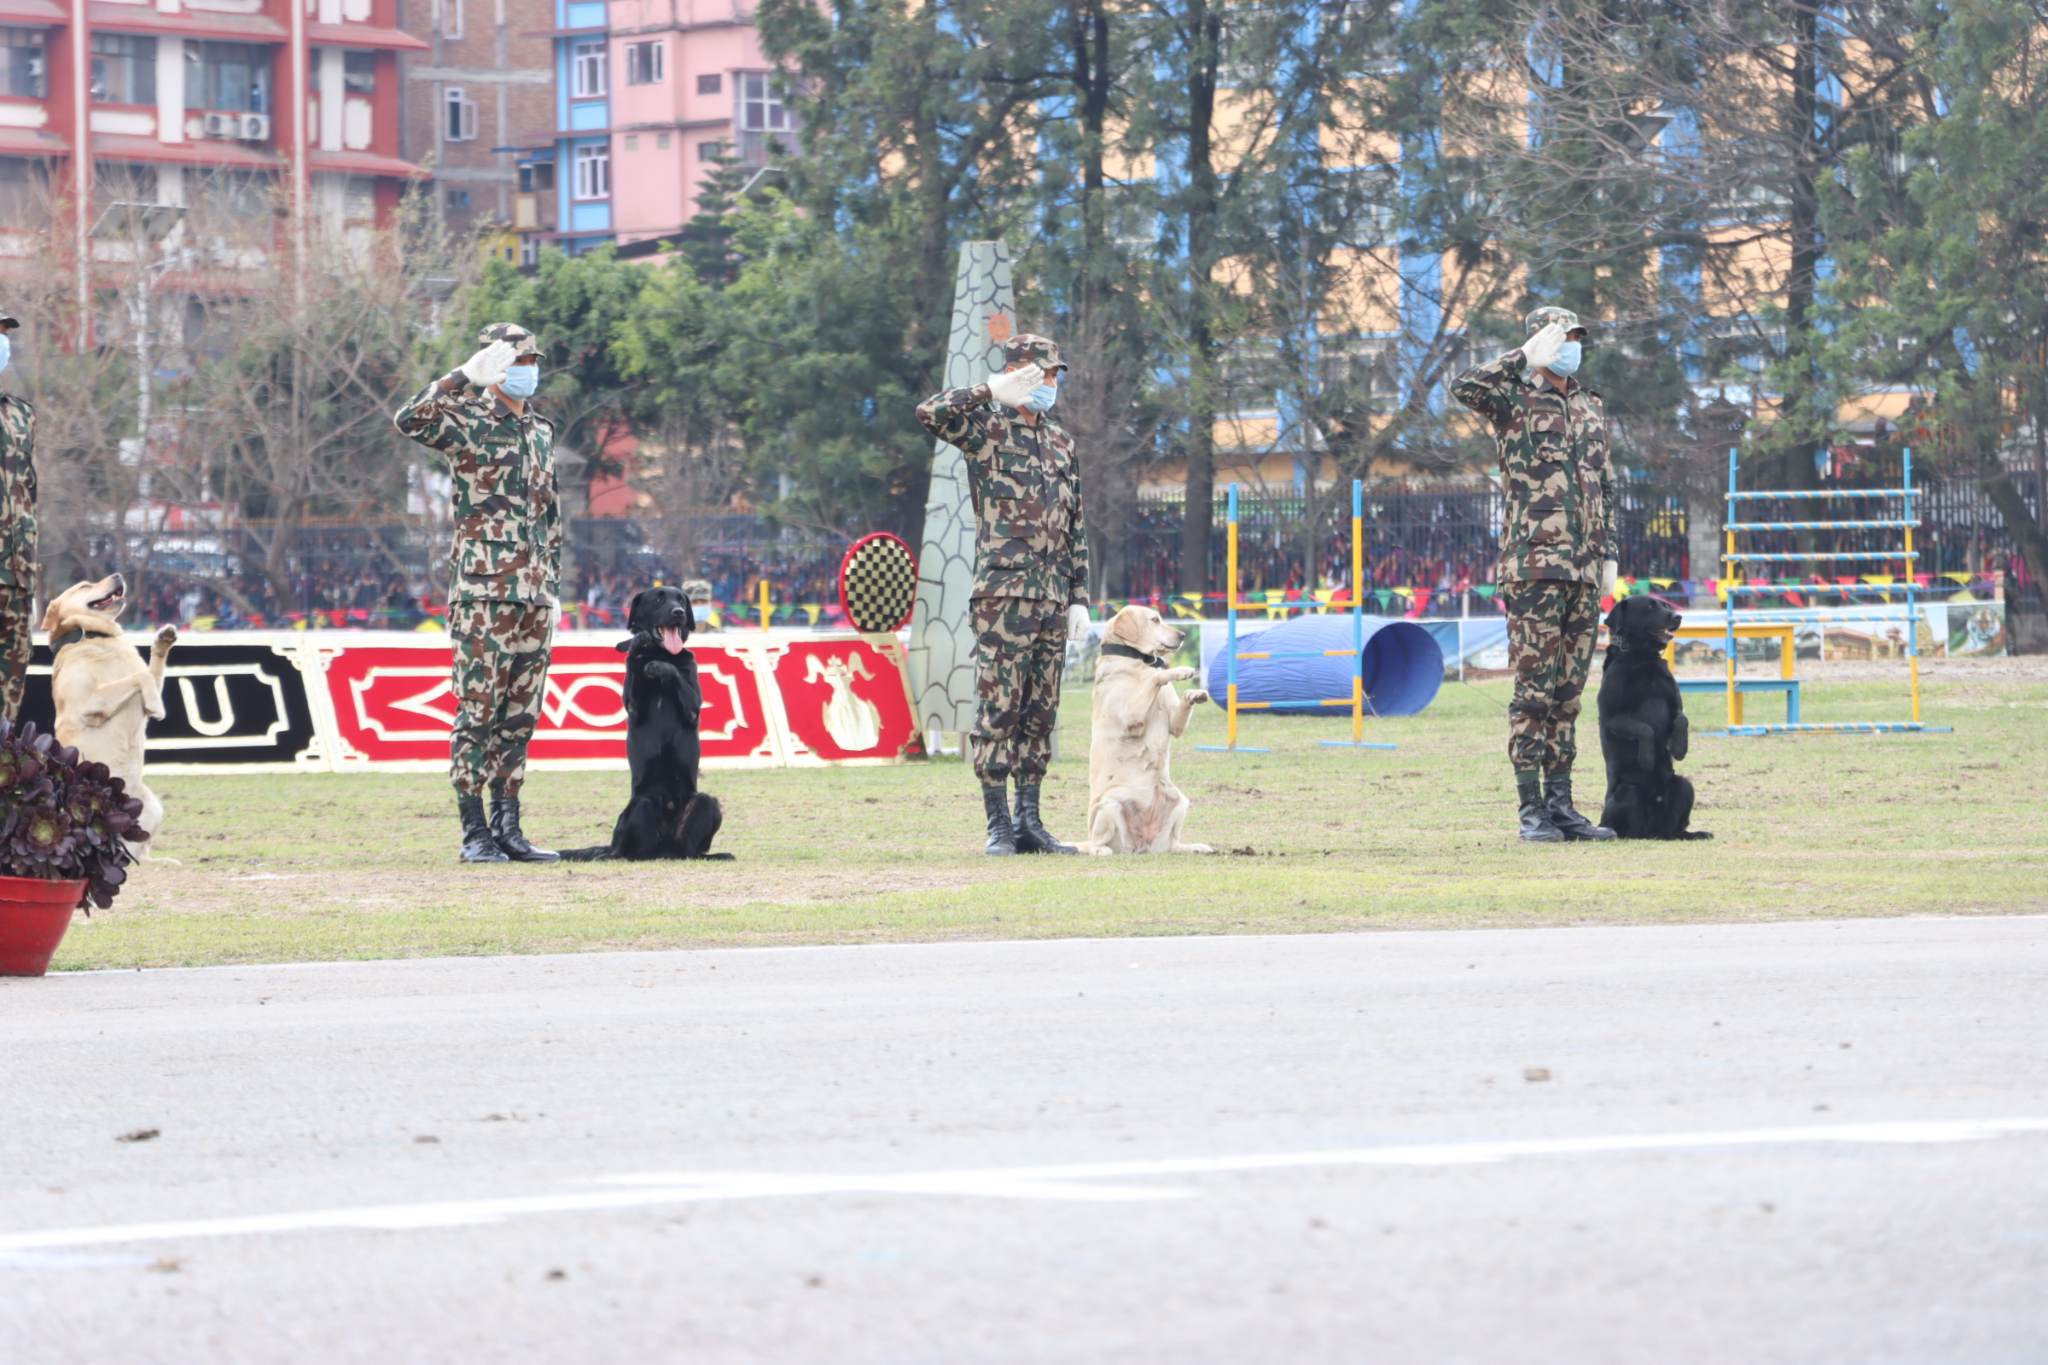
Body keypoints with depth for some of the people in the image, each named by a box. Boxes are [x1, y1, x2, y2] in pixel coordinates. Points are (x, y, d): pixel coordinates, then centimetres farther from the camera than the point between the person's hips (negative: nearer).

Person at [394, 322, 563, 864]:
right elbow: (410, 420, -25)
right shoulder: (468, 423, -3)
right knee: (478, 712, -5)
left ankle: (508, 827, 12)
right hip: (484, 591, -7)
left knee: (519, 715, 8)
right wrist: (467, 375, -25)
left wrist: (553, 585, 19)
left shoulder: (541, 432, 18)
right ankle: (474, 833, -3)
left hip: (534, 596, 7)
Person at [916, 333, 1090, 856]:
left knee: (1040, 712, 8)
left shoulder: (1061, 441, 18)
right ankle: (999, 826, -4)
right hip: (1003, 594, -6)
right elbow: (931, 413, -22)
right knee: (999, 710, -6)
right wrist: (994, 391, -15)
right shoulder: (986, 430, -1)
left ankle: (1029, 822, 13)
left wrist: (1079, 598, 14)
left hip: (1052, 599, 6)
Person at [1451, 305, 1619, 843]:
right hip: (1534, 565, -6)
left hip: (1584, 571, 6)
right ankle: (1532, 809, -5)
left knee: (1568, 690, 8)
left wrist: (1609, 555, 16)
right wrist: (1527, 356, -13)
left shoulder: (1592, 407, 18)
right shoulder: (1515, 400, -1)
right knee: (1534, 688, -6)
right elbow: (1465, 387, -23)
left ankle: (1561, 803, 12)